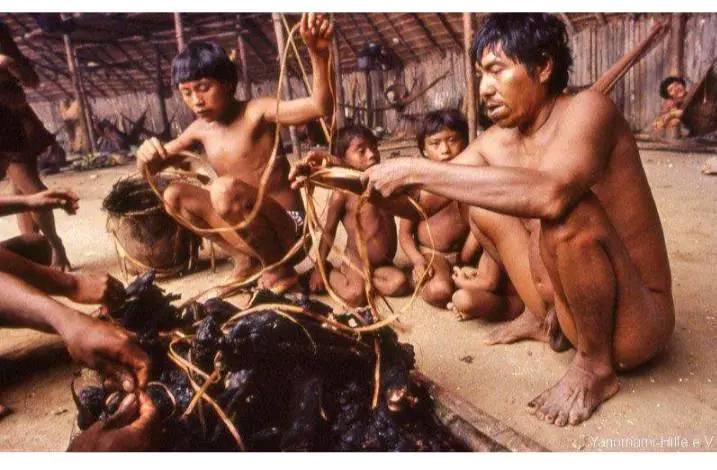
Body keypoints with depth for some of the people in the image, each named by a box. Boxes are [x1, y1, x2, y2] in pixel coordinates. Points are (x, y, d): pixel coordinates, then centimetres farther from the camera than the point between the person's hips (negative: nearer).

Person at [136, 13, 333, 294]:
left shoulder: (257, 113, -14)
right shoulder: (200, 130, 6)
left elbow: (321, 107, -29)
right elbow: (148, 168, 13)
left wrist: (318, 54, -44)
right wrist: (146, 154, -12)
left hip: (288, 225, -7)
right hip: (245, 224, 7)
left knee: (224, 189, -33)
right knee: (174, 196, -1)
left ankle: (280, 269, -11)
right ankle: (246, 259, 4)